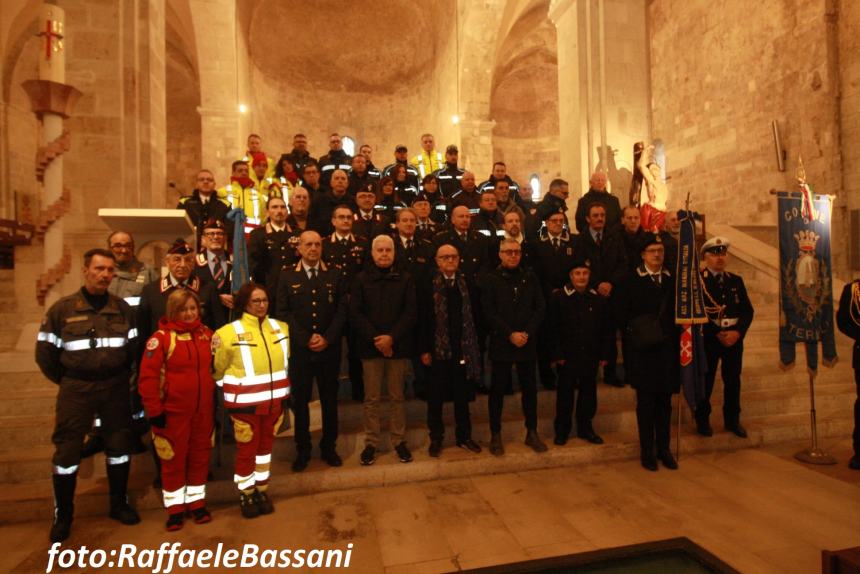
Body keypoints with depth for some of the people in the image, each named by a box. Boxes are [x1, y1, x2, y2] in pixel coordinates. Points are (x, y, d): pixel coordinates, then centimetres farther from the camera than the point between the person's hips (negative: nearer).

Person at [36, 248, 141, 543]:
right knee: (67, 451, 4)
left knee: (118, 446, 11)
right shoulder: (62, 309, -3)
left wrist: (120, 377, 3)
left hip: (115, 387, 2)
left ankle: (119, 504, 28)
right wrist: (66, 382, 3)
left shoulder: (123, 309, 2)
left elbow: (133, 348, 5)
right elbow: (45, 353, 1)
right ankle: (63, 515, 23)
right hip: (76, 388, -1)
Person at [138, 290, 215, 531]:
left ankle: (197, 502, 30)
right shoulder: (161, 337, -11)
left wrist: (216, 400, 10)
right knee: (173, 458, 10)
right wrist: (154, 410, -13)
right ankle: (175, 507, 26)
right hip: (173, 410, -4)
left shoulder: (207, 334, 3)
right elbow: (148, 376, -12)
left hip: (203, 409, 4)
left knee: (200, 455, 14)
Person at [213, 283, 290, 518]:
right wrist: (233, 389, 6)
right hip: (245, 403, -4)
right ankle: (245, 495, 28)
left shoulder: (281, 328, 2)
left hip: (274, 401, 4)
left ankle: (261, 491, 33)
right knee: (246, 449, 9)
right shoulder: (229, 333, -11)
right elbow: (217, 369, -1)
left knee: (266, 446, 17)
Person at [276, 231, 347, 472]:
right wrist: (305, 339, -11)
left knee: (330, 400, 10)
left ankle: (329, 447, 26)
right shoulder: (287, 276, 3)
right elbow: (283, 313, -3)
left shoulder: (334, 275, 6)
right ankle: (302, 450, 24)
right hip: (299, 349, -1)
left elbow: (342, 309, 1)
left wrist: (328, 338, -10)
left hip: (329, 349, 1)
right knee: (300, 400, 9)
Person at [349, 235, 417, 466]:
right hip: (370, 347, 0)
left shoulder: (405, 279, 4)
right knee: (371, 398, 7)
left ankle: (399, 440, 23)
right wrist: (375, 339, -12)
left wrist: (392, 337, -12)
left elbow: (410, 312, -1)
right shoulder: (361, 278, 3)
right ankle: (371, 443, 20)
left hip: (398, 346, 1)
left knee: (397, 396, 10)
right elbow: (354, 313, -3)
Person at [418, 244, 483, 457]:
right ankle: (436, 438, 25)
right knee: (435, 398, 9)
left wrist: (475, 347, 3)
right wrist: (423, 350, -8)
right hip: (437, 350, -2)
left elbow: (474, 317, 6)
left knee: (462, 396, 13)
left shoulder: (467, 284, 6)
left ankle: (464, 436, 28)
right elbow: (422, 320, -5)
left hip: (463, 349, 3)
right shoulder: (427, 285, -3)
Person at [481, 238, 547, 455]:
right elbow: (489, 313, -7)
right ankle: (495, 435, 17)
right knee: (498, 389, 5)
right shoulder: (490, 280, -1)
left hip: (528, 342, 3)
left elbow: (539, 308, 5)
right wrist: (510, 334, -14)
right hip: (501, 343, -3)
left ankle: (532, 432, 24)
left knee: (530, 388, 10)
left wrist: (527, 333, -9)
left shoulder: (530, 278, 9)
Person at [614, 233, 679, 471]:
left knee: (665, 401, 11)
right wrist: (634, 335, -6)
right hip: (643, 352, -3)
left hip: (668, 350, 4)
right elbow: (619, 313, -3)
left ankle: (664, 448, 23)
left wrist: (674, 335, 3)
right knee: (645, 402, 4)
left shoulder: (672, 280, 9)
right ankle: (647, 451, 15)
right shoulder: (631, 281, -2)